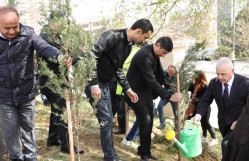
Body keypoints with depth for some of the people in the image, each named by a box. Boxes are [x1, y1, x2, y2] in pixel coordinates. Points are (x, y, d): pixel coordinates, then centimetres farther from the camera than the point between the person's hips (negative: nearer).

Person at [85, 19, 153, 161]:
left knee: (108, 119, 13)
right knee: (106, 120, -6)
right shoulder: (112, 36, -20)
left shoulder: (129, 46, 9)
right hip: (93, 82, -9)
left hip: (105, 84, 9)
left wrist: (128, 89, 11)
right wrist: (94, 85, -28)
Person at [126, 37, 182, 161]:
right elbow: (152, 81, -28)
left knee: (149, 120, 9)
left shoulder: (154, 54, 3)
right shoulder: (144, 55, -26)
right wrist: (169, 96, -27)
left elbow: (159, 74, 14)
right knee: (145, 119, -11)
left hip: (146, 90, 9)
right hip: (135, 91, -9)